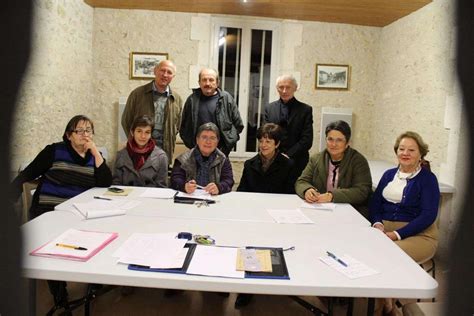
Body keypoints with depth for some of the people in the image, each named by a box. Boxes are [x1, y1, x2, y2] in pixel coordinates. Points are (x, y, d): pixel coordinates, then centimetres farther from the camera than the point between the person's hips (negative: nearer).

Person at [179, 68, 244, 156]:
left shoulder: (226, 98, 0)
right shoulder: (192, 99, 3)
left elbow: (238, 124, 4)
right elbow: (183, 125, 12)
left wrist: (228, 143, -1)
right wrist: (190, 144, 3)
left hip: (220, 151, -1)